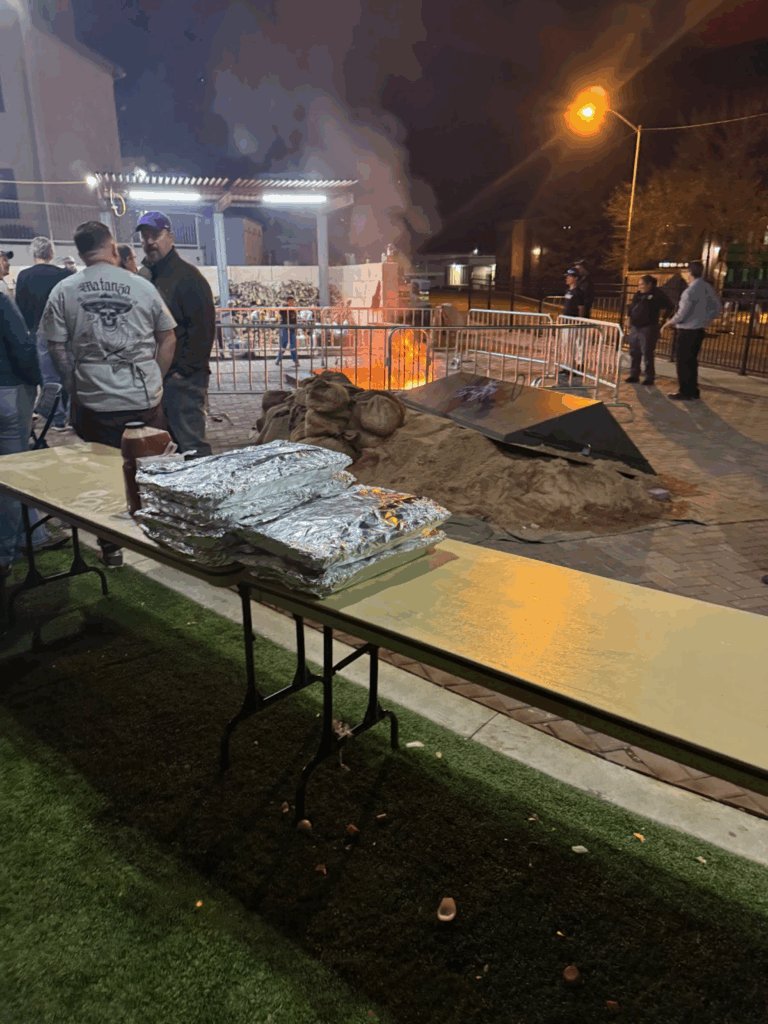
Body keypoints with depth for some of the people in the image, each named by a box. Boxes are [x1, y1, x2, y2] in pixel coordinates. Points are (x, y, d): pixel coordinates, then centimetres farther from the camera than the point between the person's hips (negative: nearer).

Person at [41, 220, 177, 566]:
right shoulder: (142, 286, 1)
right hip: (145, 398, 0)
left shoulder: (63, 291, 0)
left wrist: (75, 386, 14)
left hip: (94, 401, 0)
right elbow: (168, 339, 7)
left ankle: (112, 547, 20)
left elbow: (57, 347, 2)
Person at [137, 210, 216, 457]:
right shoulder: (143, 277, 17)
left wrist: (185, 370, -16)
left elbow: (204, 327, -14)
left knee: (190, 446, -7)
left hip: (182, 379, -8)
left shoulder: (187, 275, -7)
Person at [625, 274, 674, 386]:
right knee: (634, 353, 10)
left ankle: (649, 378, 1)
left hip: (648, 328, -7)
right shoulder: (638, 294, 14)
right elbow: (631, 307, 26)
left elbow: (669, 307, -3)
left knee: (647, 354, -6)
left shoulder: (657, 294, -5)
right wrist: (630, 318, 18)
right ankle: (634, 375, 19)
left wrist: (660, 315, -4)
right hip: (635, 328, 7)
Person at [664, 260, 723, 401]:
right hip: (700, 330, 8)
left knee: (684, 363, -1)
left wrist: (671, 322, 1)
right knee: (692, 361, 16)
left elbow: (683, 313, -17)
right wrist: (706, 321, 19)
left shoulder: (691, 291, -19)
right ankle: (693, 392, 22)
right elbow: (718, 307, 14)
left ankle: (685, 393, 2)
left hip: (687, 331, -8)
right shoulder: (708, 288, 7)